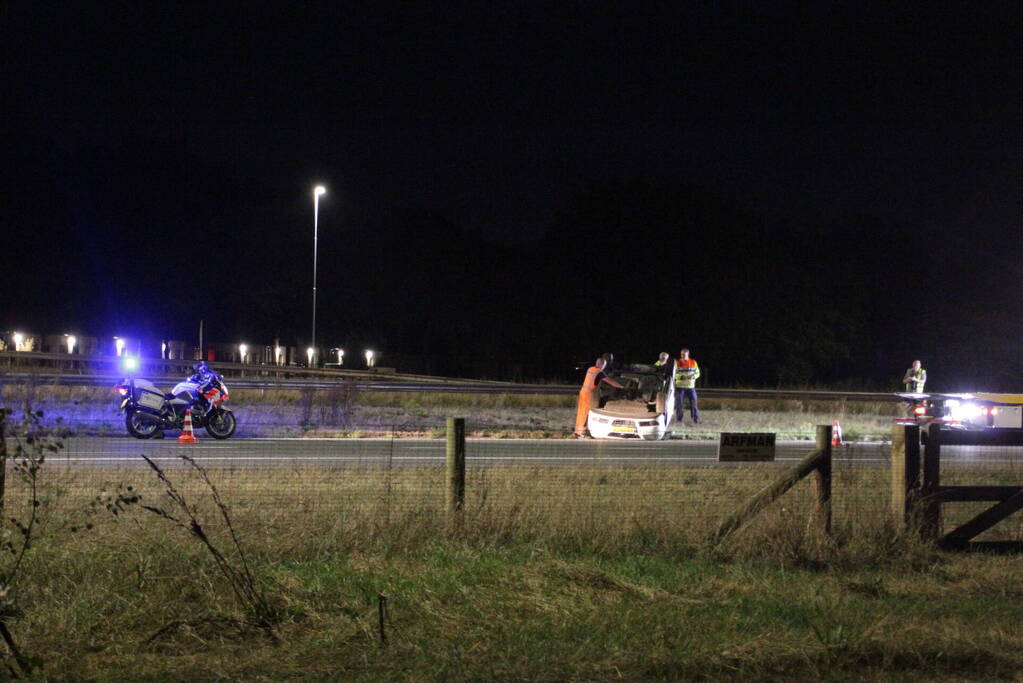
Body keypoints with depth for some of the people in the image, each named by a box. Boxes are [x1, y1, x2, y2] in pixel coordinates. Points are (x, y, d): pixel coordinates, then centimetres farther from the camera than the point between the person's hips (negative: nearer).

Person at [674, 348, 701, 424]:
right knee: (679, 403, -2)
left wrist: (693, 376, -12)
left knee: (693, 403, 0)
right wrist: (681, 377, -21)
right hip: (680, 386, -1)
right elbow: (674, 374, -4)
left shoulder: (693, 363, 6)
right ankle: (679, 420, 10)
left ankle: (696, 420, 7)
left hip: (691, 387, 1)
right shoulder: (677, 363, 0)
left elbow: (697, 373, 10)